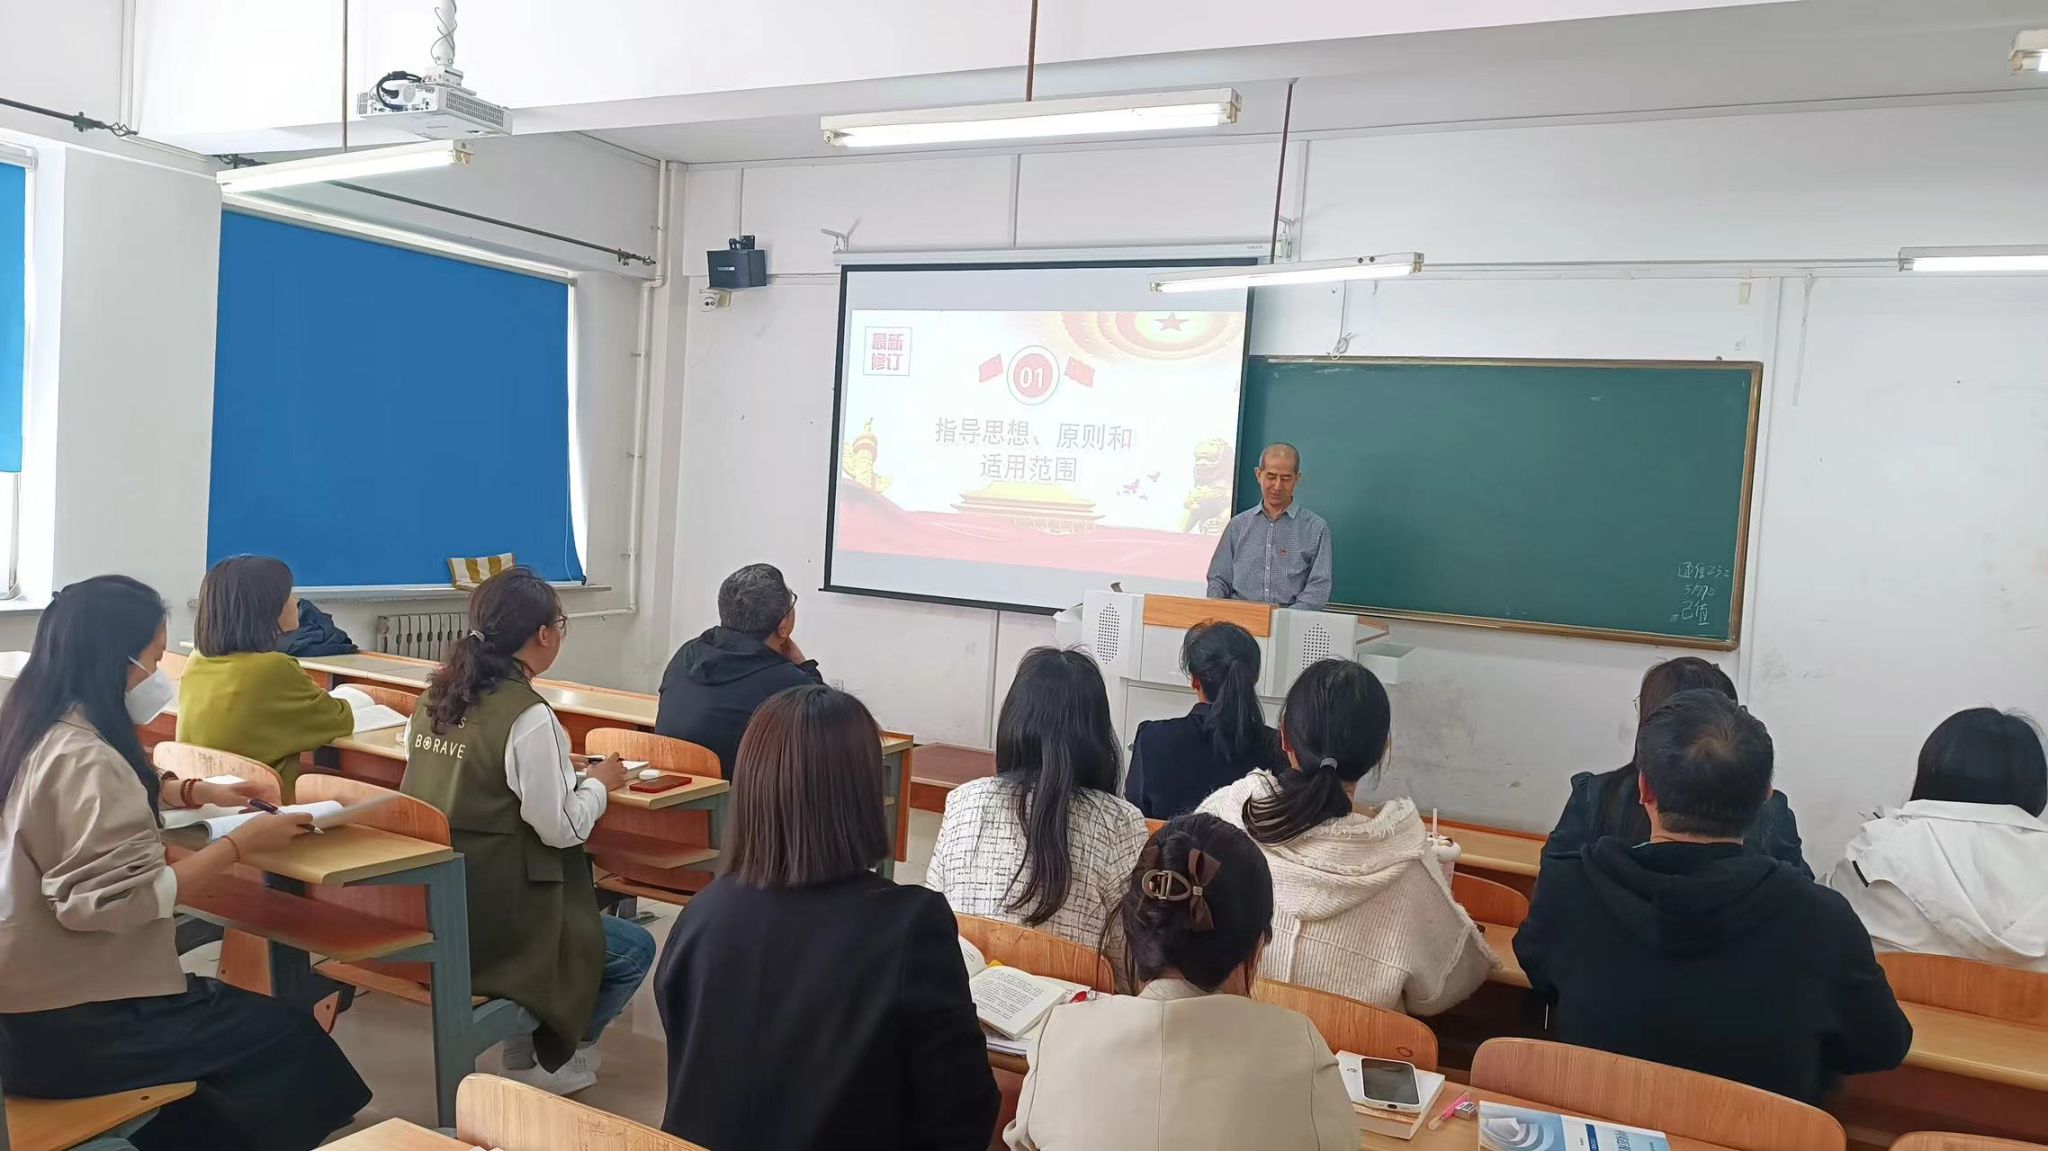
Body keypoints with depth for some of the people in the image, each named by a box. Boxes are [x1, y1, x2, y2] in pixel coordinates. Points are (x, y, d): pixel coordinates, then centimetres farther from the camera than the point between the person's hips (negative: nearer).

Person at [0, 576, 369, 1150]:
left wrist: (197, 792, 12)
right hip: (60, 1027, -10)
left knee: (237, 1013, 22)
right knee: (286, 1034, 0)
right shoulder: (82, 758, -25)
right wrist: (241, 842, -22)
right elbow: (127, 900, -29)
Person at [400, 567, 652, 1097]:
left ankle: (525, 1036, 29)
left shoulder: (435, 695, 4)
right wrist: (598, 782, -1)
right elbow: (561, 829, -18)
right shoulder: (529, 716, -21)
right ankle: (543, 1057, 16)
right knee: (635, 949, 8)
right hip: (494, 916, -8)